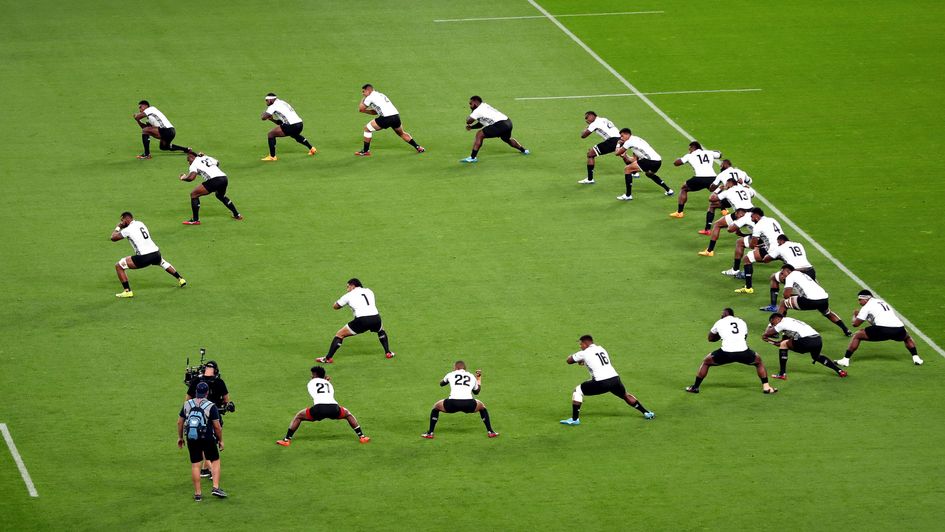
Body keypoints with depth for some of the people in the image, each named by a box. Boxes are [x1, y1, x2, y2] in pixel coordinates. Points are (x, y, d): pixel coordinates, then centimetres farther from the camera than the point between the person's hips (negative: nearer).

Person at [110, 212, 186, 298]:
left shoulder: (128, 230, -5)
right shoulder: (140, 224, 14)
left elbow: (113, 238, -1)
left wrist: (118, 227, 19)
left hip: (143, 258, -7)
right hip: (156, 254, 7)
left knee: (118, 266, 2)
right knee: (162, 262, 43)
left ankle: (127, 291, -3)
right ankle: (180, 279, 47)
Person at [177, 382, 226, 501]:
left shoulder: (187, 404, 2)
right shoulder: (211, 406, -9)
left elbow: (180, 422, 9)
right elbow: (217, 426, -9)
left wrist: (180, 437, 22)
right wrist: (220, 440, 4)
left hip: (191, 439, 3)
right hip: (208, 438, -3)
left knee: (195, 465, 7)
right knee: (215, 461, 12)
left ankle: (197, 493, 9)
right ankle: (216, 487, 1)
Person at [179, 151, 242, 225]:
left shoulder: (194, 164, 6)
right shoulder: (208, 158, 25)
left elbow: (191, 177, -10)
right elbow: (217, 163, 45)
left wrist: (183, 178, 11)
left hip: (214, 180, -8)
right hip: (224, 178, 8)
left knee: (194, 194, 3)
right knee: (220, 196, 38)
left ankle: (195, 220, 0)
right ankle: (237, 215, 41)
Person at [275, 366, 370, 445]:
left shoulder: (312, 382, 24)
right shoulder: (329, 383, 30)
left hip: (318, 409, -2)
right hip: (334, 408, 2)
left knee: (298, 417, 20)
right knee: (348, 414, 33)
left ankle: (286, 440, 14)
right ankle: (361, 436, 28)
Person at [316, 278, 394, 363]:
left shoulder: (348, 296, 13)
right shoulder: (369, 291, 21)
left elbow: (335, 306, 25)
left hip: (361, 320, -3)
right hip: (375, 317, 3)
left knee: (339, 335, 10)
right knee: (381, 331, 39)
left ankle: (328, 358, 6)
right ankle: (388, 353, 32)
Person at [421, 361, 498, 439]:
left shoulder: (451, 375, 19)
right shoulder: (472, 377, 22)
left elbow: (441, 383, 40)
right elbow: (476, 392, 39)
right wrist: (479, 378, 51)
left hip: (453, 404, -1)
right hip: (469, 405, 2)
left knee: (436, 407, 27)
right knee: (482, 407, 34)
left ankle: (430, 433, 20)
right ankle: (490, 432, 29)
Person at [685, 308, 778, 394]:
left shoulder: (720, 323, 17)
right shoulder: (742, 322, 22)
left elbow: (710, 338, 30)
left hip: (726, 353, -2)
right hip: (743, 353, 2)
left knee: (706, 362, 22)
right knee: (759, 362, 30)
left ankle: (695, 387, 20)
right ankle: (766, 387, 23)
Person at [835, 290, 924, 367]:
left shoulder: (867, 306, 13)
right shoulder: (883, 302, 33)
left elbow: (856, 324, 13)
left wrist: (855, 316, 35)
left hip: (882, 330, -5)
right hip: (898, 329, 5)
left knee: (857, 336, 11)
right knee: (907, 338, 40)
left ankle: (845, 360, 6)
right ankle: (916, 358, 25)